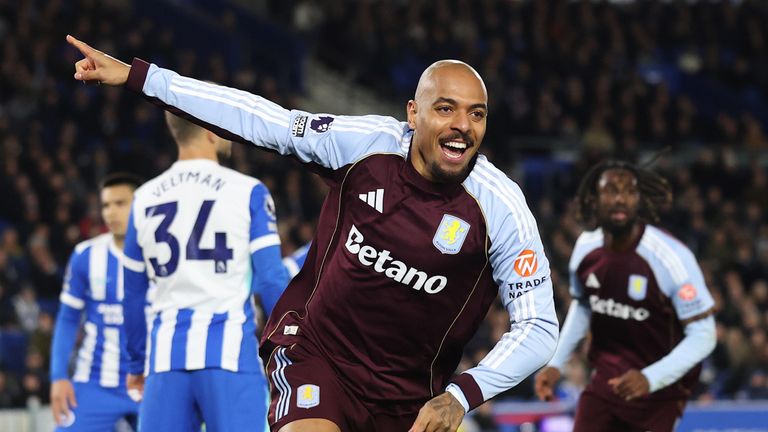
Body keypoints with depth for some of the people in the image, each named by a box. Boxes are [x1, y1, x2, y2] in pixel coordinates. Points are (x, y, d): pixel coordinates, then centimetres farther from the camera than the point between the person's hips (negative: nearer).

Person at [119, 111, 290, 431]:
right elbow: (271, 280, -5)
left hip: (167, 356, 4)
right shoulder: (247, 192, -2)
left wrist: (136, 362, 25)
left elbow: (132, 294, 15)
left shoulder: (145, 199, 10)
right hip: (229, 355, -3)